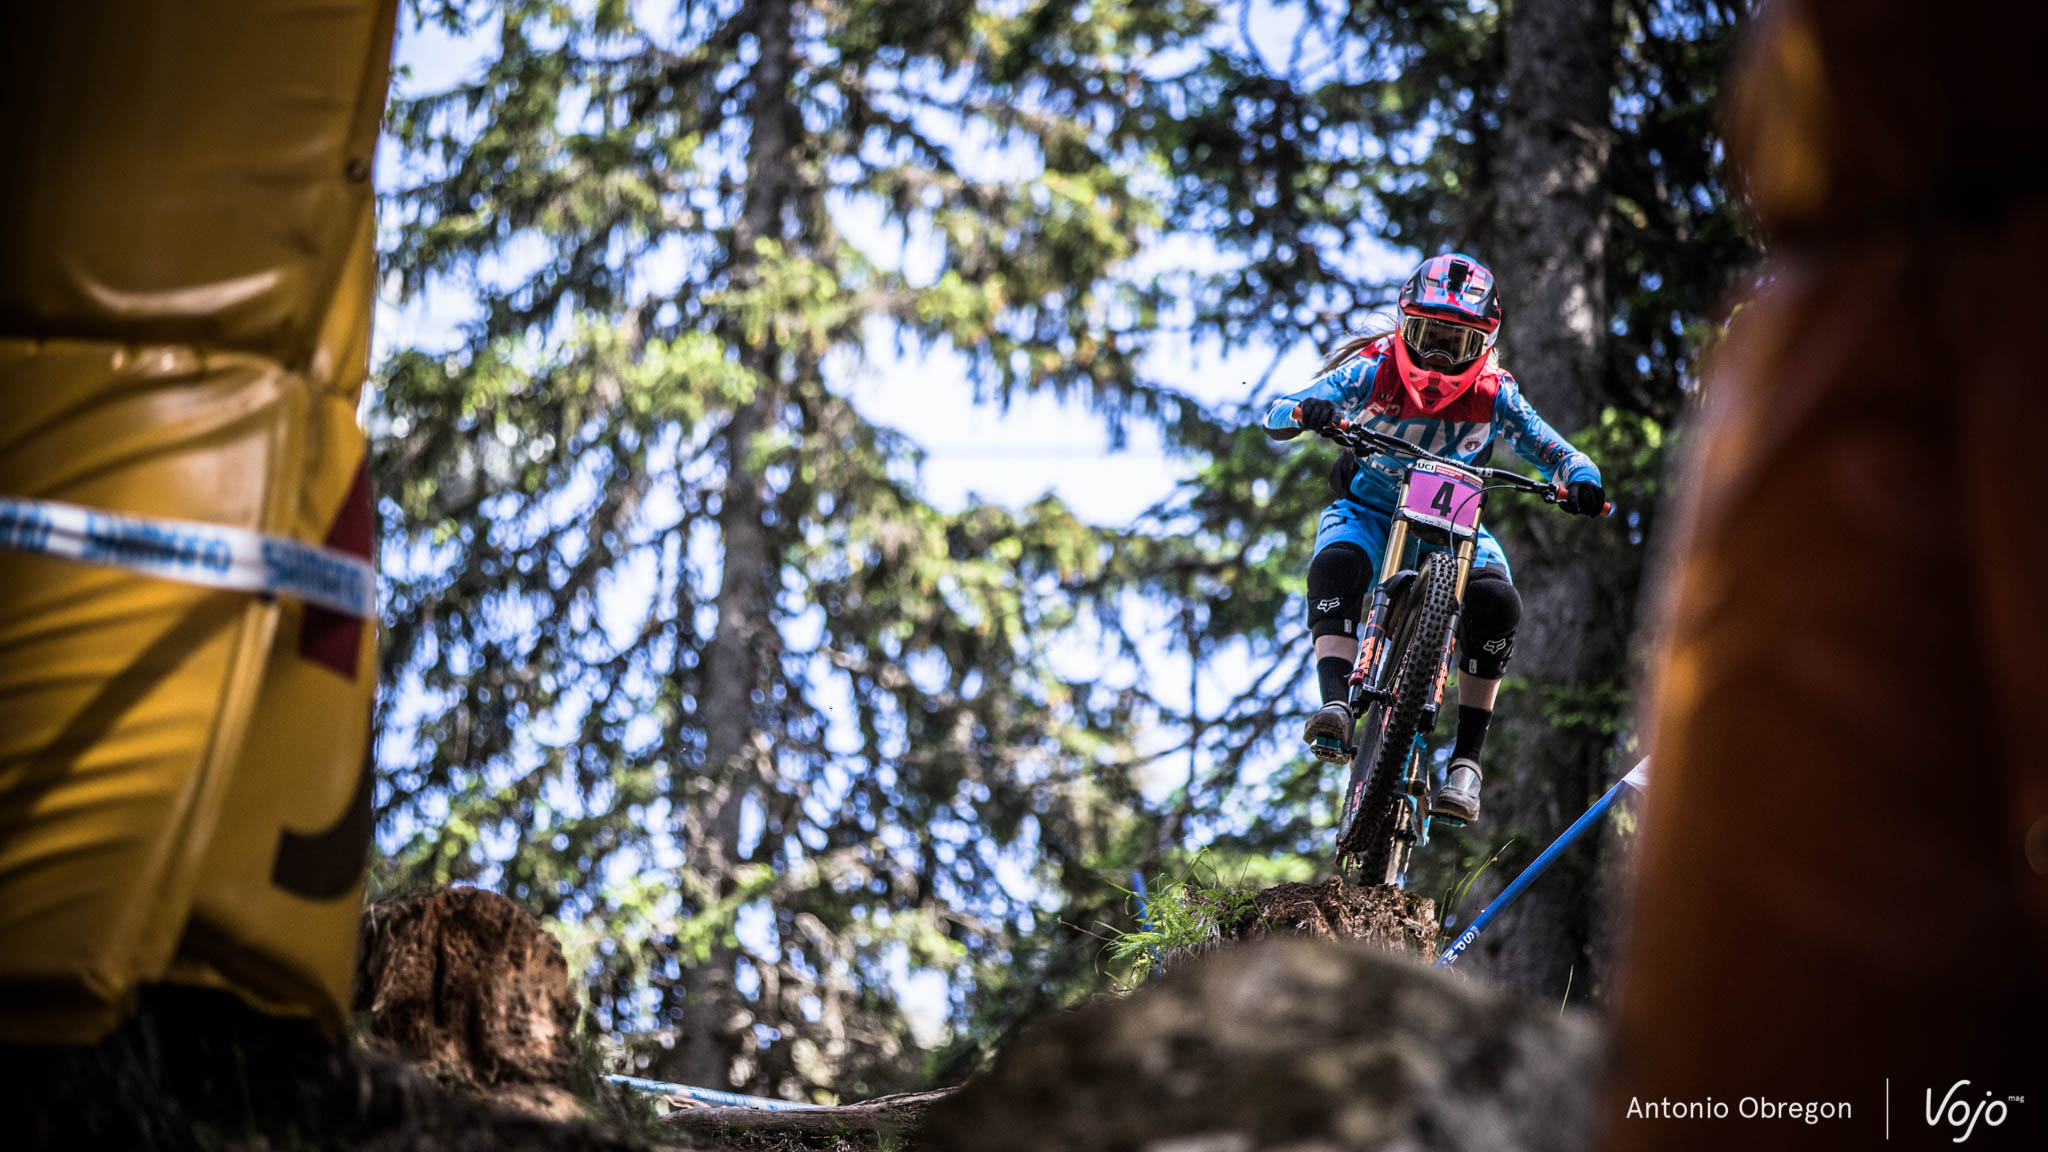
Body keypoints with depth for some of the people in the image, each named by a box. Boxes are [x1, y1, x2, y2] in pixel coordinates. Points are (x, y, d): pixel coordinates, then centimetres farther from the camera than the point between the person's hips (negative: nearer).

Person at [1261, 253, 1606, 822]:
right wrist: (1305, 411, -44)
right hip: (1368, 511, -1)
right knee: (1335, 564, -37)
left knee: (1496, 600, -29)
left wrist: (1581, 479, -33)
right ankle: (1336, 706, -42)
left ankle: (1467, 760, -23)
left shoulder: (1492, 394, -11)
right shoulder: (1373, 371, -14)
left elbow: (1553, 450, -8)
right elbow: (1275, 416, -19)